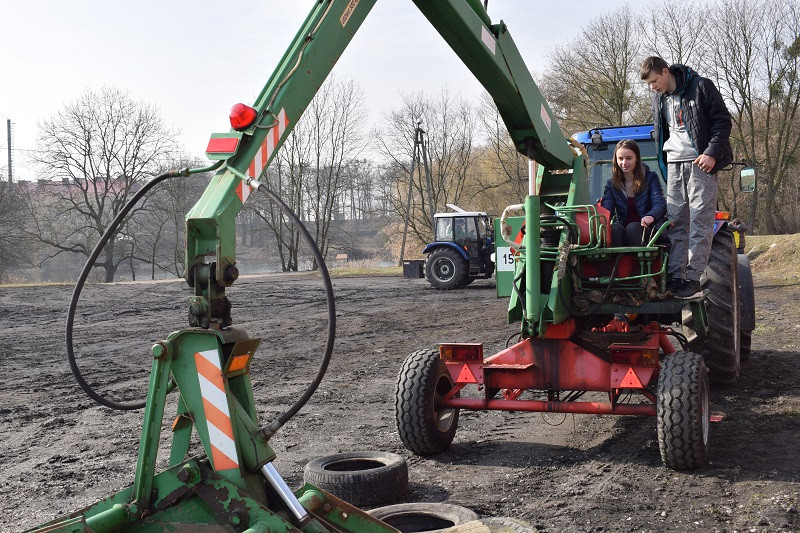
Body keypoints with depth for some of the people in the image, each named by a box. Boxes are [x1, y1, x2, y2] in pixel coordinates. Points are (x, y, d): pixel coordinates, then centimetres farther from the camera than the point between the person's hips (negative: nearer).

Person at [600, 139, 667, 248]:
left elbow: (660, 205, -9)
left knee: (633, 227, -33)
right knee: (614, 228, -31)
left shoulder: (650, 177, 6)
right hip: (622, 236, 2)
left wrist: (651, 216, -35)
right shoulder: (611, 184, 11)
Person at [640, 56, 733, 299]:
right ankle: (675, 277, 4)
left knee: (700, 221, -8)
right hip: (674, 164, 6)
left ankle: (693, 279, -10)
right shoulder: (658, 98, 13)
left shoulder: (701, 87, -6)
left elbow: (723, 121, -6)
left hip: (700, 163, -6)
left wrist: (712, 152, -16)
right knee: (675, 222, 3)